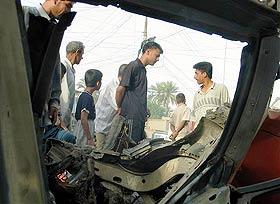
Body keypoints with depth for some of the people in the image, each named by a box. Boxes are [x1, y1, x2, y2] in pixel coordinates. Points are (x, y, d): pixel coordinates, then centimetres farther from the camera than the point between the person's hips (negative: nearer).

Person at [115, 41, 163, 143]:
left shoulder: (143, 69, 20)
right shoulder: (134, 66, -9)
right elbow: (120, 89, -14)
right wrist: (119, 108, -2)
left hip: (140, 117, 9)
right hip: (131, 116, -9)